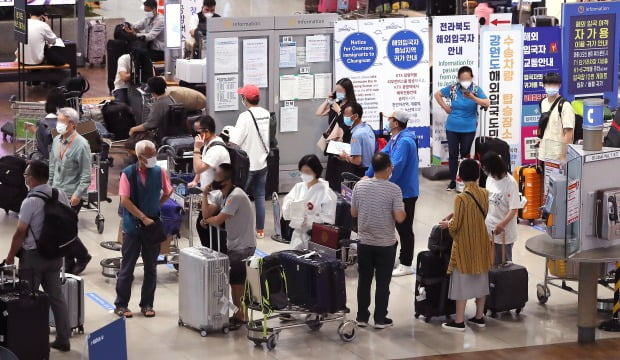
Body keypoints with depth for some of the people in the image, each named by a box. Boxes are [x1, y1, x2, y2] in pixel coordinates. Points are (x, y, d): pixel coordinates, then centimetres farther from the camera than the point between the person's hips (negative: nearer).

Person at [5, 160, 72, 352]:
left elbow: (20, 233, -17)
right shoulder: (60, 195, -1)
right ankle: (63, 339, 17)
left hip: (33, 256, -6)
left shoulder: (30, 202, -20)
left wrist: (10, 257, -5)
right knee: (56, 296, 13)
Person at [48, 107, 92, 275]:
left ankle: (82, 256, 15)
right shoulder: (57, 140, 6)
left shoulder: (81, 145, -14)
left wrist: (78, 194, -18)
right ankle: (68, 263, 20)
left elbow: (86, 174, -14)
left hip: (71, 196, -7)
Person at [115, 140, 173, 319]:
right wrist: (143, 218, -16)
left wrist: (156, 207, 7)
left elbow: (167, 193, 14)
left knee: (151, 268, 9)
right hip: (133, 227, -3)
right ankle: (121, 305, 11)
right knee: (127, 267, 3)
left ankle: (147, 304, 19)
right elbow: (125, 200, -15)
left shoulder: (159, 172, -2)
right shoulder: (128, 173, -11)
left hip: (153, 226, 3)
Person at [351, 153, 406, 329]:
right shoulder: (393, 189, -16)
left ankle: (362, 317, 19)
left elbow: (353, 213, 3)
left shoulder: (359, 185, -5)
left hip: (364, 243, 3)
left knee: (364, 281, 13)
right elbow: (399, 218, -17)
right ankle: (380, 319, 13)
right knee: (382, 282, 7)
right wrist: (402, 209, 3)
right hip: (386, 244, -3)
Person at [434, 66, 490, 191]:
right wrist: (445, 107, 2)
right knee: (453, 154, 6)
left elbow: (486, 103, -20)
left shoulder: (476, 90, -9)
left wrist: (472, 97, -33)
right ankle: (453, 181, 16)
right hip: (452, 128, 2)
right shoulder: (452, 88, -3)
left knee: (465, 155, 8)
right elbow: (437, 94, 12)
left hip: (468, 129, -2)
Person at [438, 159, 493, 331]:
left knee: (462, 282, 2)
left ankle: (459, 321, 8)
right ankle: (479, 317, 24)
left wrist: (447, 224, 4)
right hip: (482, 244, 6)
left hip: (465, 246, -6)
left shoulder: (461, 198, -21)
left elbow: (455, 225, -17)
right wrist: (454, 214, 11)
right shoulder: (485, 194, -2)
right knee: (481, 280, 16)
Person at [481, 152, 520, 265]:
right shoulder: (490, 179, 3)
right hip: (488, 230, 7)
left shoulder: (510, 183, -18)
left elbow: (514, 209, -19)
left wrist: (501, 225, -31)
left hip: (503, 232, -7)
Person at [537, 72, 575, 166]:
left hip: (558, 158, -7)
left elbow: (568, 134, -17)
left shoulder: (565, 106, -14)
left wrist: (564, 157, -20)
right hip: (544, 155, 7)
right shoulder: (543, 103, 7)